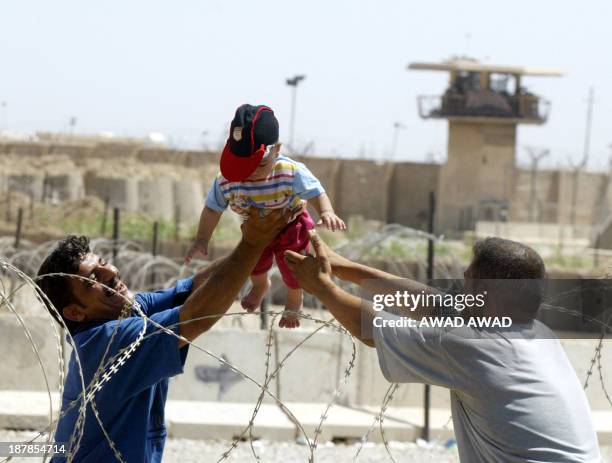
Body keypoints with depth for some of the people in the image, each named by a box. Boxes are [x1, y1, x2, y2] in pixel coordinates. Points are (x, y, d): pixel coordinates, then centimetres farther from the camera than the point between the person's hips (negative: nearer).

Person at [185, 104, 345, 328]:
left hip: (290, 227, -2)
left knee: (292, 272, 17)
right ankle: (260, 286, 66)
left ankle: (293, 303, 52)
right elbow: (213, 209, -18)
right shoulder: (226, 181, -36)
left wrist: (327, 213, -49)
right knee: (254, 265, 28)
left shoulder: (291, 173, -41)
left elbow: (316, 194, -29)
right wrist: (202, 240, -15)